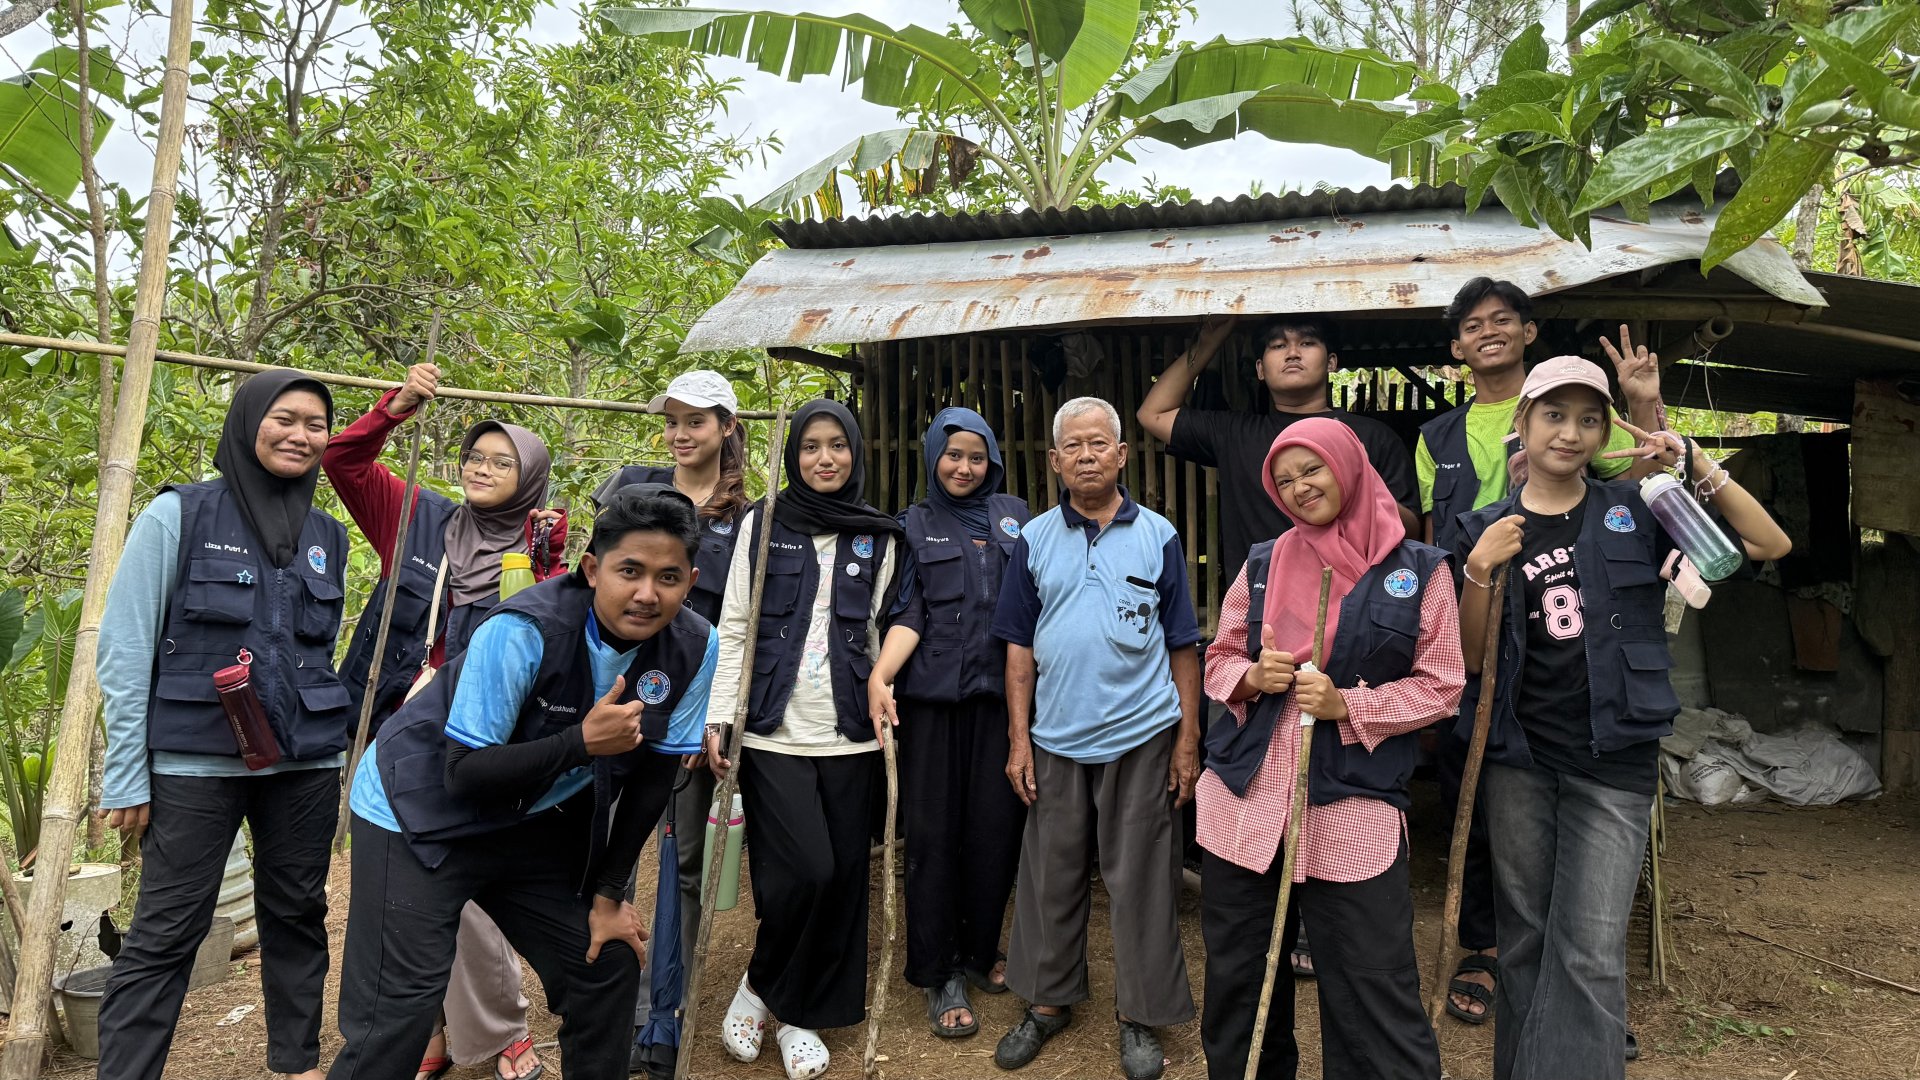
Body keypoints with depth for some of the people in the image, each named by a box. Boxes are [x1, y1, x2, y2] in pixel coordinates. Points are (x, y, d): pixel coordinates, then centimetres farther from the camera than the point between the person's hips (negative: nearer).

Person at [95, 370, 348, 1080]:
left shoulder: (329, 537, 10)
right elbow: (124, 649, -4)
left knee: (298, 918, 12)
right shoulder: (179, 515, -3)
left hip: (305, 763, 4)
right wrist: (127, 775, -8)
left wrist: (338, 748, 13)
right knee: (164, 934, -1)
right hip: (195, 762, -4)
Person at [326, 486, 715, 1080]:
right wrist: (582, 742, -37)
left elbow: (652, 774, -3)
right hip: (422, 811, -5)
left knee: (611, 966, 6)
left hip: (536, 819, 5)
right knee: (400, 1012, -11)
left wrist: (609, 892, -1)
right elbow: (464, 775, -26)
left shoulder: (694, 649, -15)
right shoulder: (524, 629, -30)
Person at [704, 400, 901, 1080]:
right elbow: (734, 626, 2)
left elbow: (880, 633, 13)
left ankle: (801, 1015, 22)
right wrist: (719, 717, -3)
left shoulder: (878, 537, 10)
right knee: (805, 870, -13)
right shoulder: (763, 525, 3)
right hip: (773, 732, -3)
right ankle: (760, 986, 15)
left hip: (848, 735, 3)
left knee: (842, 878, 4)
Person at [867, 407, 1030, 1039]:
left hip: (1001, 695, 2)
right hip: (932, 698, -1)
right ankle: (938, 976, 13)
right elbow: (909, 613, 1)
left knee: (996, 827, 3)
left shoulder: (1015, 516, 13)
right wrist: (880, 676, -15)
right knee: (934, 832, 1)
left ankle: (980, 952, 24)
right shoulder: (914, 526, 9)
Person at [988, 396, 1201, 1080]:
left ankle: (1140, 1017, 21)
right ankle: (1048, 1001, 28)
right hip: (1056, 740, 2)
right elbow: (1020, 645, 6)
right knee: (1051, 876, 10)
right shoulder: (1035, 539, 4)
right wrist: (1019, 738, 1)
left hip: (1141, 736, -1)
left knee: (1140, 880, 6)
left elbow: (1182, 645, 3)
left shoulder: (1157, 535, 1)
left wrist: (1188, 740, -1)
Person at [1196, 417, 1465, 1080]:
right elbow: (1218, 661, 14)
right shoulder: (1263, 564, 10)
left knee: (1373, 993, -2)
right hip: (1245, 800, 3)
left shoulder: (1420, 570, 1)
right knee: (1235, 981, 12)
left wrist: (1346, 704, -13)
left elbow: (1441, 687, 0)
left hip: (1354, 810, -3)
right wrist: (1252, 676, -9)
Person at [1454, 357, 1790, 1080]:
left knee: (1591, 953, -5)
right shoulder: (1486, 531, 3)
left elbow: (1770, 544, -1)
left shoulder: (1634, 512, 3)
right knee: (1523, 938, 13)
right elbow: (1468, 661, -1)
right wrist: (1480, 573, -16)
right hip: (1518, 756, 1)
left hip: (1613, 760, -1)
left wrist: (1697, 466, -11)